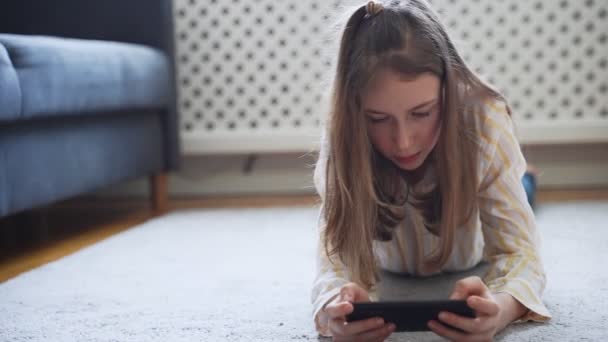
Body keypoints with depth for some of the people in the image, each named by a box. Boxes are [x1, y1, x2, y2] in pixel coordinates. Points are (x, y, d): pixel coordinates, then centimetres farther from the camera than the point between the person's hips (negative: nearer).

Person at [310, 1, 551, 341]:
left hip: (470, 260, 0)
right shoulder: (342, 138, -41)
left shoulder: (485, 120, -42)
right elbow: (337, 257, -43)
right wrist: (333, 309, -68)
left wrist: (501, 308, -66)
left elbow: (519, 250, -41)